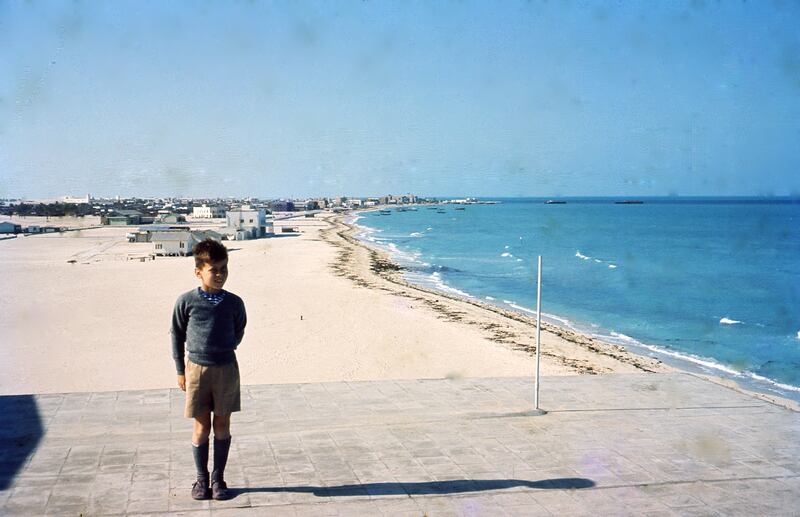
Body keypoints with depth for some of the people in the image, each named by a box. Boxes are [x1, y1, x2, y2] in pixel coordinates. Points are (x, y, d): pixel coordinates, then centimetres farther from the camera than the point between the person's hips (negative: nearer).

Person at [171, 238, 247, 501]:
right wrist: (180, 370, 4)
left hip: (226, 369, 1)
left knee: (222, 425, 8)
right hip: (197, 369, -1)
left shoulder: (234, 303, -5)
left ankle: (218, 477, 21)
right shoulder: (186, 301, -8)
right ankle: (202, 478, 21)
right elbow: (177, 335, 3)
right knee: (201, 427, 6)